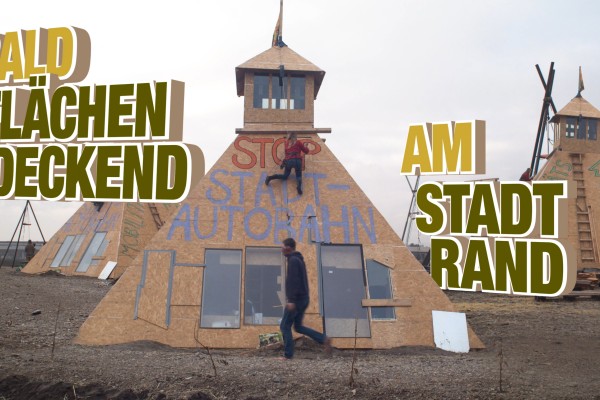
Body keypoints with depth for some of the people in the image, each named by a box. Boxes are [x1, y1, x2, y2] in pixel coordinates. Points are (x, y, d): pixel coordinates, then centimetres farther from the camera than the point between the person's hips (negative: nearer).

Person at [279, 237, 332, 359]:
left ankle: (288, 355, 2)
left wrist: (291, 300, -27)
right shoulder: (299, 259, 18)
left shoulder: (293, 260, -14)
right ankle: (324, 340, 3)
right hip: (303, 299, 9)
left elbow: (293, 281, -23)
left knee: (285, 326, 0)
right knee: (298, 327, 13)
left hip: (296, 299, -9)